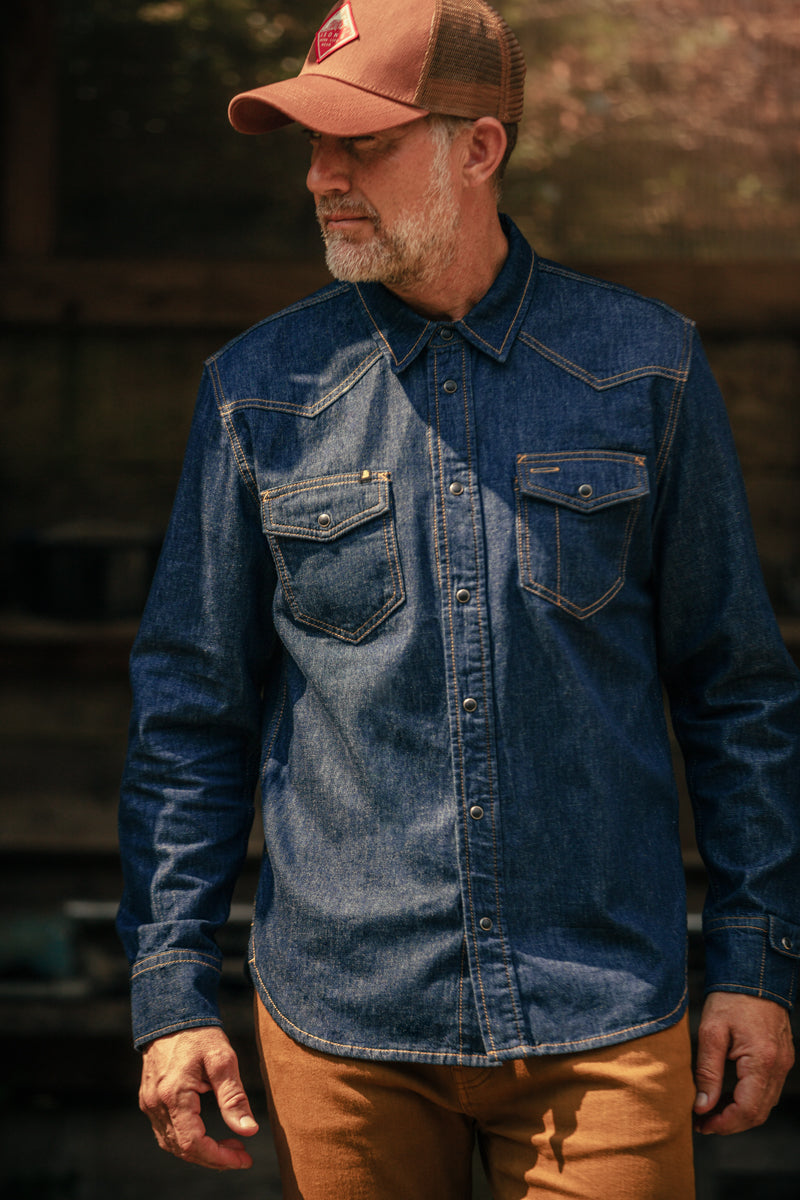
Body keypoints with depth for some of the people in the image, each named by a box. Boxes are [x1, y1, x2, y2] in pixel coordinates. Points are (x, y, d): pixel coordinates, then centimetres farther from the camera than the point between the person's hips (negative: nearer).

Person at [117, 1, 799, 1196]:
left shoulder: (641, 368, 2)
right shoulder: (261, 388, 3)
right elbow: (192, 704, 7)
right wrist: (171, 990, 2)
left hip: (603, 1018, 0)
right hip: (341, 1026, 1)